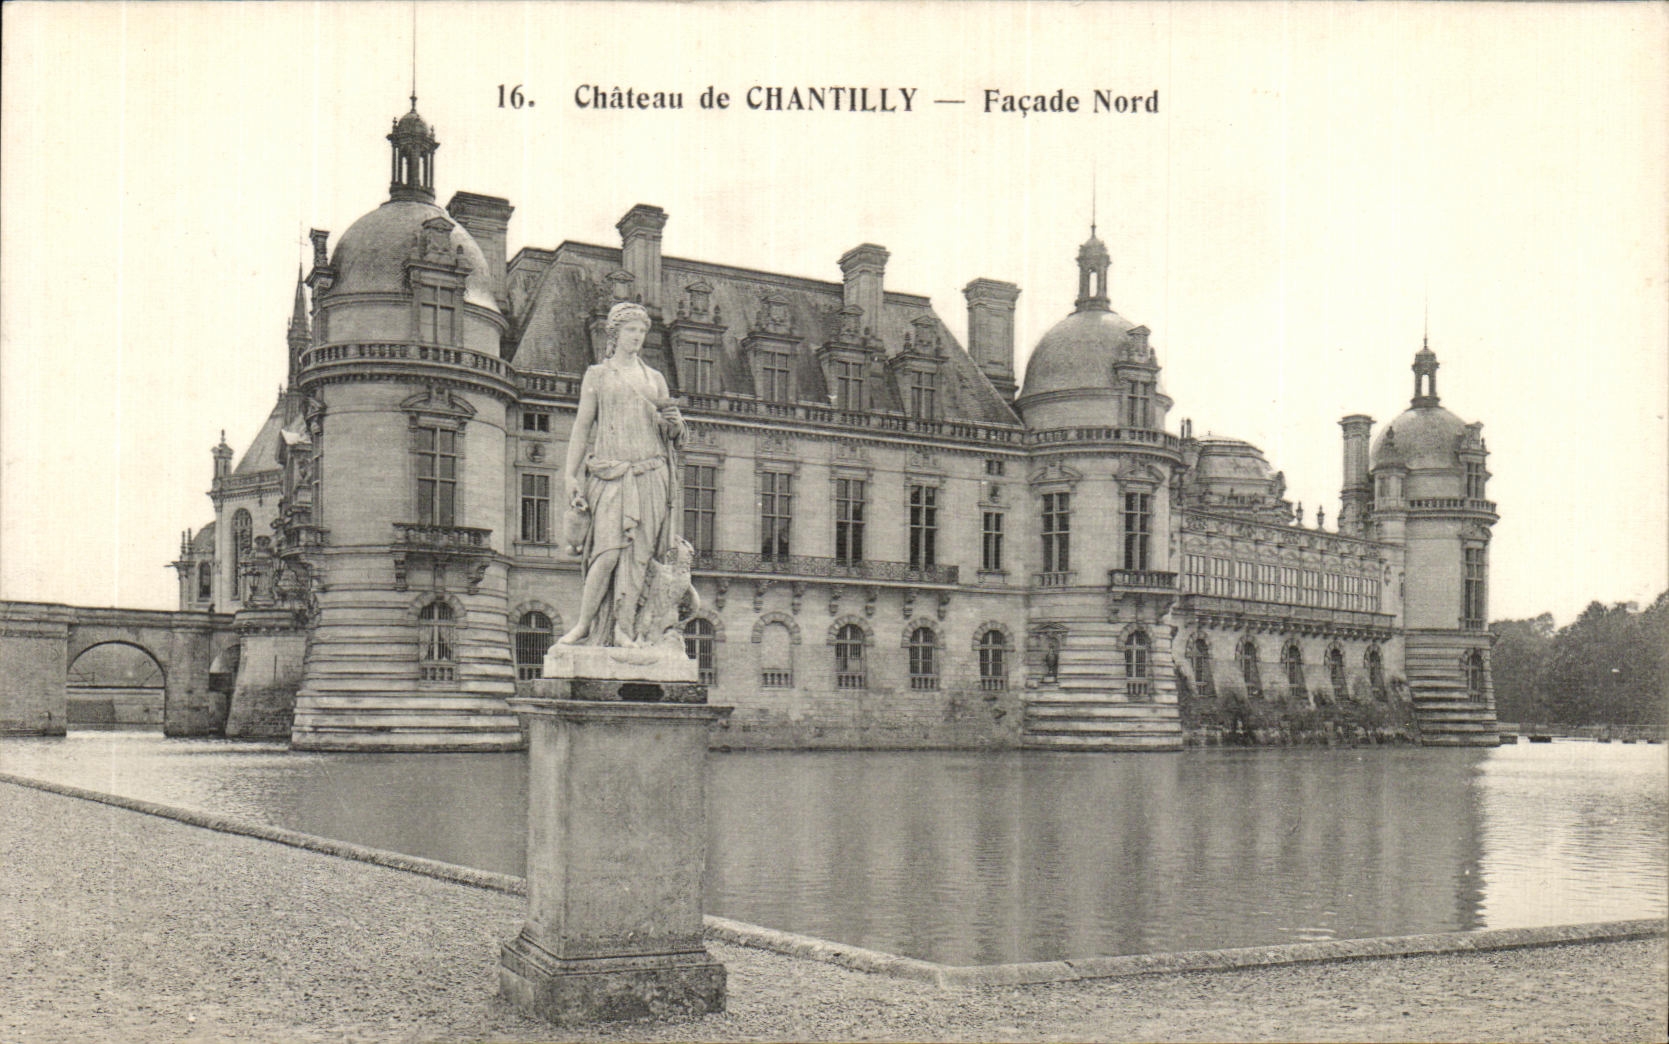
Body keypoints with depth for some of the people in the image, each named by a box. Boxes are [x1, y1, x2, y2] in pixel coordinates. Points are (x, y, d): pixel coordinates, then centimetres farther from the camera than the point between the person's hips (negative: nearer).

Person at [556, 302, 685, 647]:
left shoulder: (655, 378, 18)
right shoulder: (597, 375, 11)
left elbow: (670, 432, 23)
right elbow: (582, 426, 7)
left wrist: (674, 423, -2)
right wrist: (569, 474, -1)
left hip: (650, 473, 3)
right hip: (611, 473, -3)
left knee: (638, 552, -6)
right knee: (609, 548, -16)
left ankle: (624, 626, -5)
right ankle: (584, 625, -7)